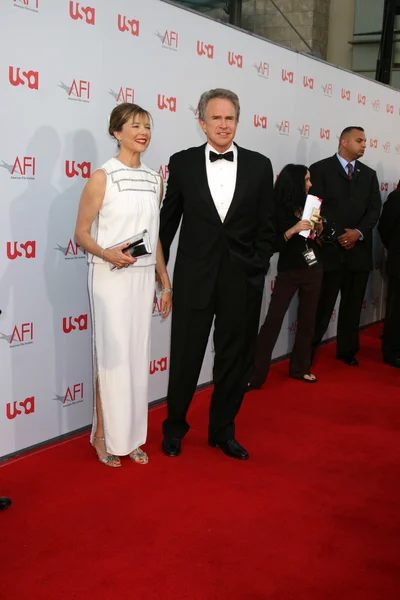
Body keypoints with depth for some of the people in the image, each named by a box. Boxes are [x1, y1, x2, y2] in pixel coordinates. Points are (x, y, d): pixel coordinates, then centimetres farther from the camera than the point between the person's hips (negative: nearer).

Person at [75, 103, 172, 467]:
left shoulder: (155, 178, 10)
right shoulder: (103, 177, -7)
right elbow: (82, 233, -6)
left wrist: (166, 283, 13)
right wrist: (106, 254, -25)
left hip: (143, 277, 5)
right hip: (110, 277, -5)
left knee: (137, 355, 9)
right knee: (111, 355, -1)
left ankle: (131, 436, 20)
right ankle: (105, 435, 15)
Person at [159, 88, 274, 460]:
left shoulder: (259, 165, 3)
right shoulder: (183, 163, 1)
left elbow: (265, 226, 5)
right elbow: (169, 219, 7)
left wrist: (257, 267, -1)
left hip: (243, 280, 2)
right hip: (194, 277, -1)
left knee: (235, 359, 11)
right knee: (185, 357, 8)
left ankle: (222, 430, 30)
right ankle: (174, 427, 30)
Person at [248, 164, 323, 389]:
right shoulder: (279, 211, -10)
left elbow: (319, 239, 13)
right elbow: (272, 245, -15)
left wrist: (319, 227, -7)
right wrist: (292, 230, -27)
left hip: (313, 270, 5)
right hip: (289, 271, -5)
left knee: (307, 320, 11)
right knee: (273, 321, -7)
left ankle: (300, 368, 25)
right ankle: (256, 375, -4)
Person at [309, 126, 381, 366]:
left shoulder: (369, 174, 14)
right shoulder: (321, 169, 0)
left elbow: (375, 209, 5)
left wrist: (358, 232, -12)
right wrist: (336, 235, -13)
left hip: (359, 250, 5)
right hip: (329, 249, -4)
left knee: (353, 306, 12)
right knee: (322, 306, 0)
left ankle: (348, 351, 24)